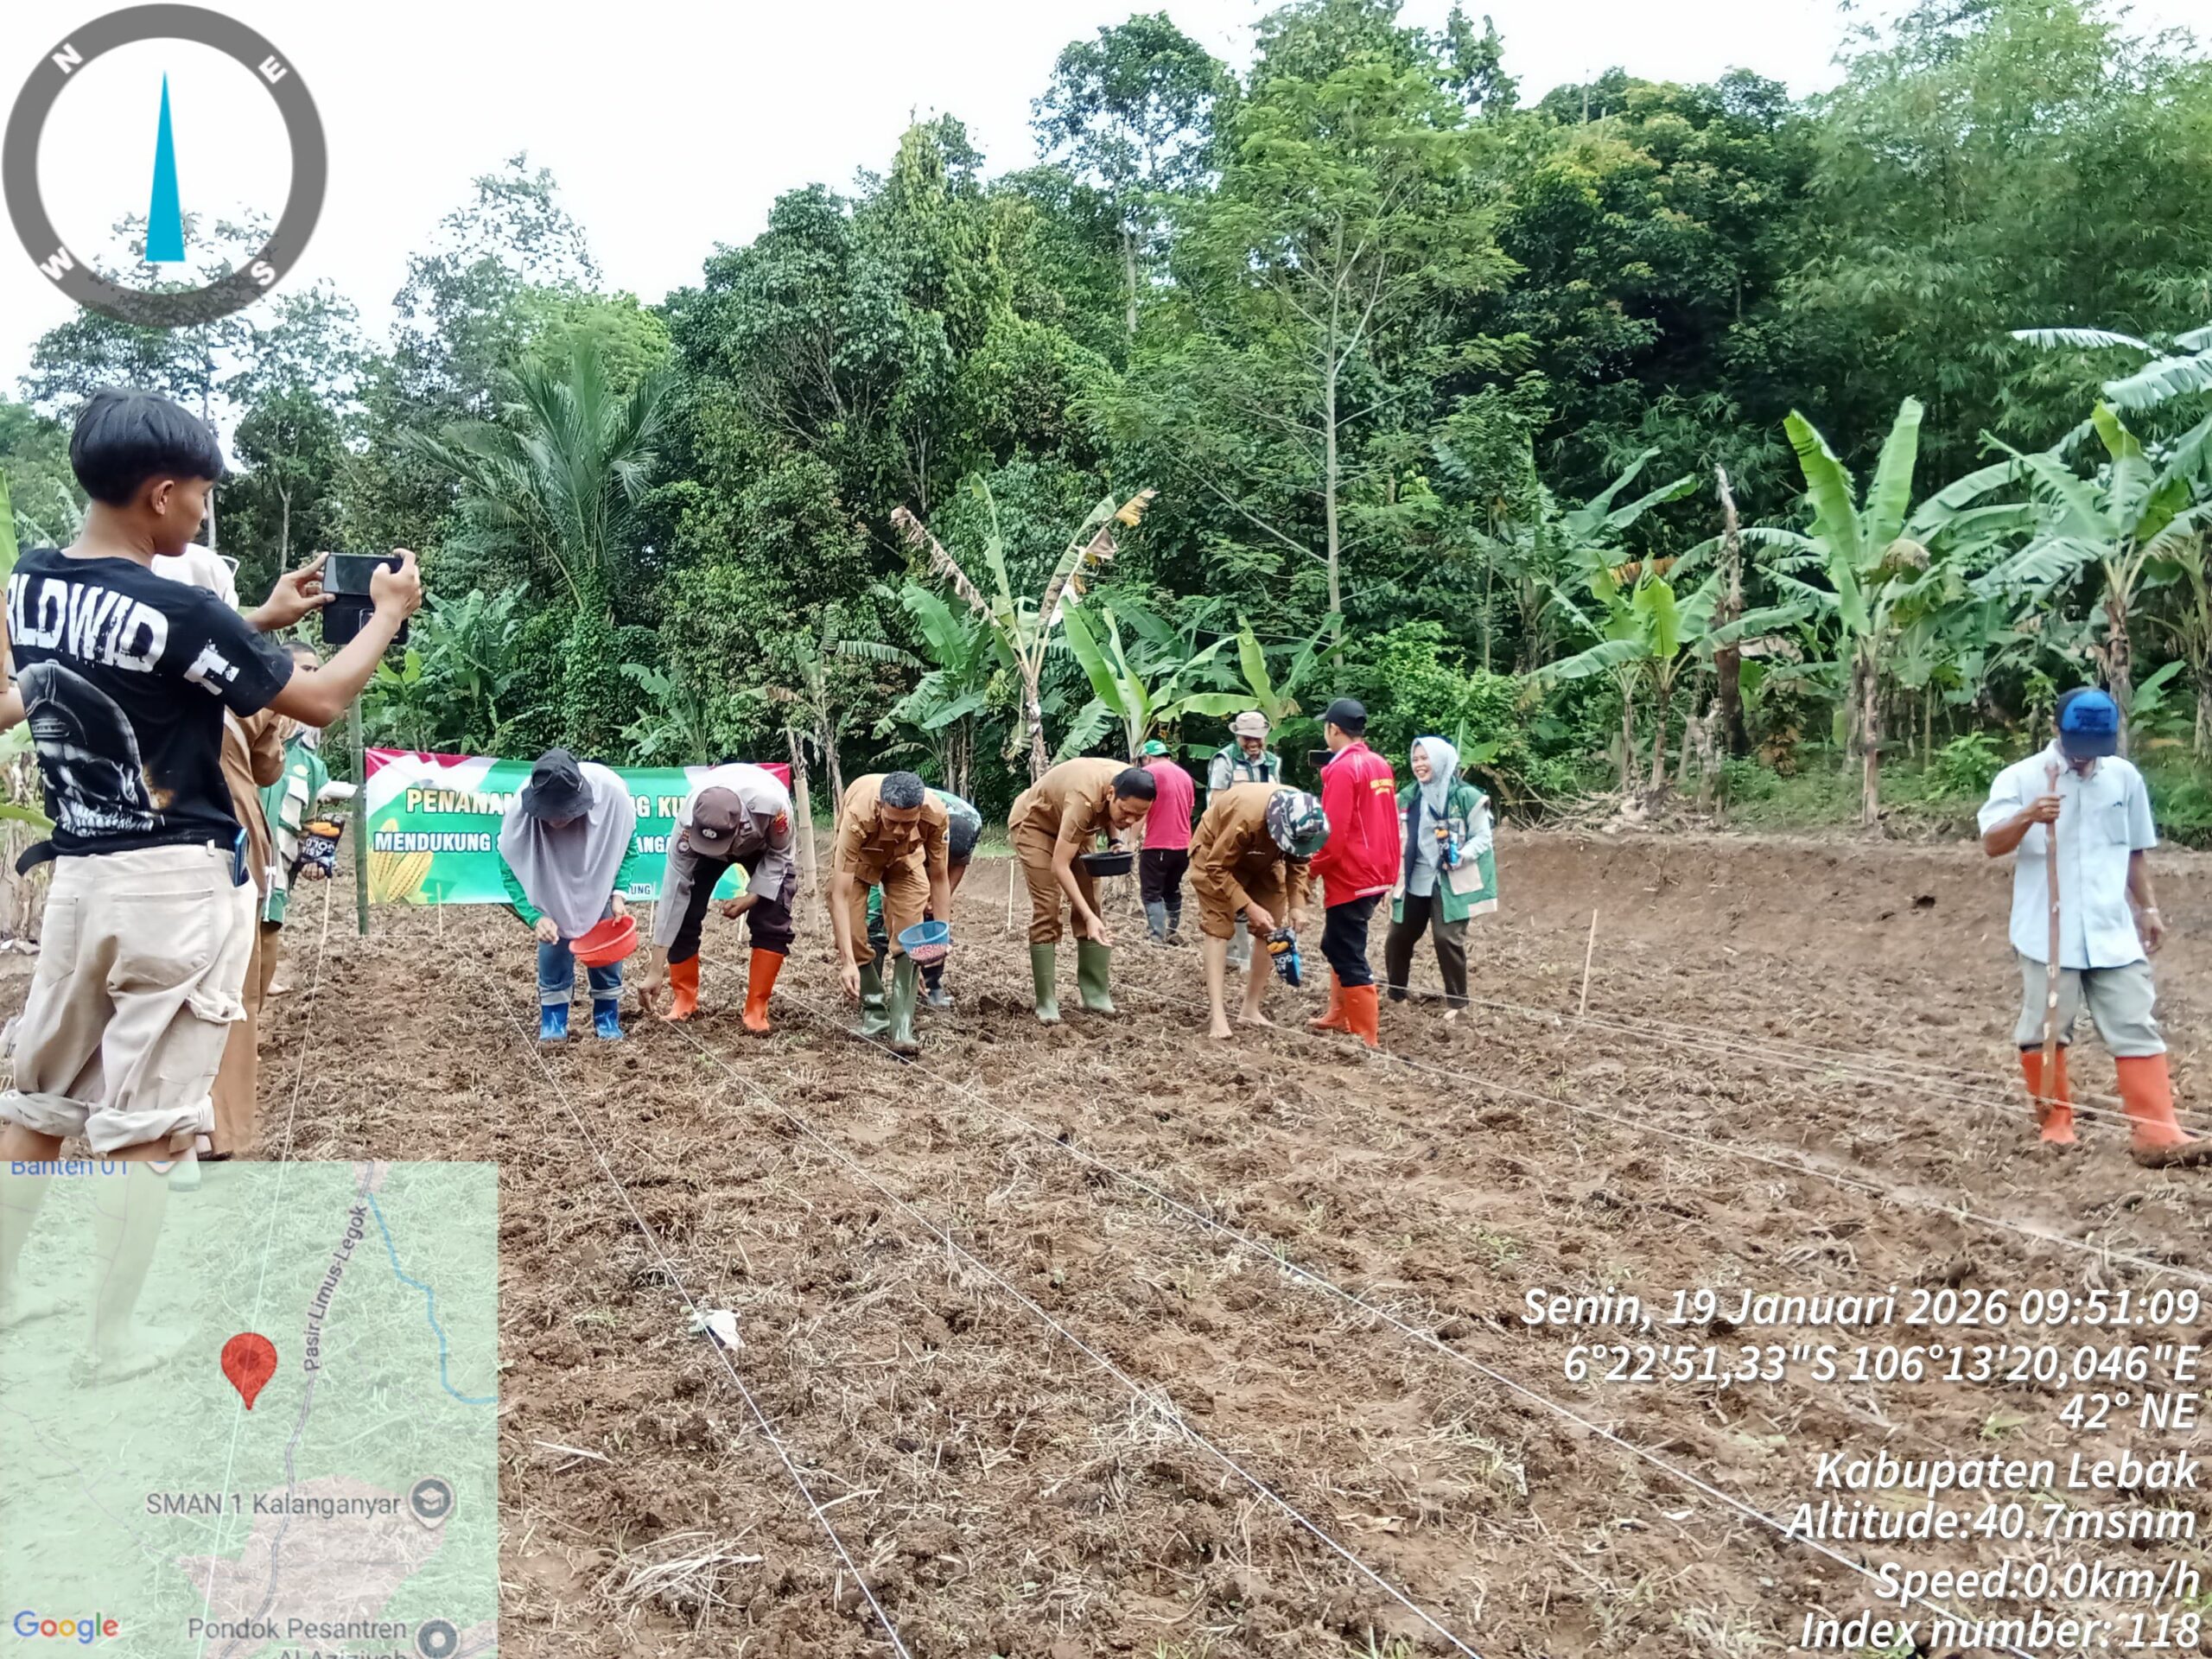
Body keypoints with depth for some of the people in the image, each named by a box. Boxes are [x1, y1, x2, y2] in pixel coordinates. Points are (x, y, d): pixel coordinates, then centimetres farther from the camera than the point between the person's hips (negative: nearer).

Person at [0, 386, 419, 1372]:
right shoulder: (178, 611, -19)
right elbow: (321, 702, -9)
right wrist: (389, 613, 5)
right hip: (177, 886, -7)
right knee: (146, 1122, 3)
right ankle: (114, 1340, 13)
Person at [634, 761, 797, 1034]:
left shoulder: (773, 805, -45)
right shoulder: (689, 822, -39)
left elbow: (781, 854, -20)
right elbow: (673, 890, -35)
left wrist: (752, 897, -30)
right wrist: (655, 970, -35)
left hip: (768, 844, -1)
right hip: (706, 840, 1)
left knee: (772, 921, -16)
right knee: (683, 915, -12)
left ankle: (756, 1009, -5)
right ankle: (685, 999, 6)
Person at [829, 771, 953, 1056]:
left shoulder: (936, 815, -38)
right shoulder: (858, 815, -45)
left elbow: (939, 877, -18)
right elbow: (840, 895, -43)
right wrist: (847, 962, -47)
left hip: (906, 858, 1)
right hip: (858, 856, -1)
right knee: (852, 934, -13)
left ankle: (901, 1029, -11)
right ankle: (875, 1014, 7)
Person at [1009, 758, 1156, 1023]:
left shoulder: (1131, 786, -23)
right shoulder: (1085, 798, -43)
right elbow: (1060, 865, -41)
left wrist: (1115, 839, -15)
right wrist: (1088, 917, -45)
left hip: (1073, 824, 6)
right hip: (1034, 822, -6)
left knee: (1091, 904, -2)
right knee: (1047, 911, -14)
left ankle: (1098, 995, 3)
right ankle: (1046, 1003, -9)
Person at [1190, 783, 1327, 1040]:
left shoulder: (1304, 818, -26)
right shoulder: (1247, 817, -44)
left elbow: (1298, 861, -9)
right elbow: (1218, 868, -34)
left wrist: (1297, 904, -21)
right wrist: (1249, 907, -39)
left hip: (1262, 860, 6)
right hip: (1216, 856, -6)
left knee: (1273, 929, 1)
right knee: (1217, 927, -16)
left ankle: (1251, 1008, 9)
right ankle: (1218, 1017, -20)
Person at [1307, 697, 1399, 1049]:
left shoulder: (1343, 769, -16)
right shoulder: (1380, 766, 9)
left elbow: (1333, 831, -21)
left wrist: (1311, 868, -7)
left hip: (1349, 877, -9)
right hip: (1374, 873, 9)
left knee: (1349, 956, -4)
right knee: (1338, 945, 23)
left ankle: (1367, 1038, -1)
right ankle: (1339, 1016, 34)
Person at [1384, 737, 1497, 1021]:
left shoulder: (1466, 797, -9)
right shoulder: (1408, 797, 8)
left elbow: (1482, 838, -6)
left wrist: (1461, 857, -22)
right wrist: (1394, 868, 4)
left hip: (1450, 882, -5)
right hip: (1414, 880, 6)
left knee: (1448, 939, -9)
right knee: (1397, 937, 7)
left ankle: (1457, 1002, 7)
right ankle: (1396, 995, 26)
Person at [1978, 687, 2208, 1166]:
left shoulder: (2125, 777, 7)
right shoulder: (2020, 778, -6)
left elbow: (2135, 851, 17)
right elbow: (1991, 844, -16)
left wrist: (2148, 907, 13)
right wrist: (2028, 816, -34)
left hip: (2113, 932, 3)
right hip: (2048, 934, -3)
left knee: (2138, 1029, 0)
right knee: (2044, 1029, 4)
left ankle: (2157, 1134, 1)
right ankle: (2055, 1122, 20)